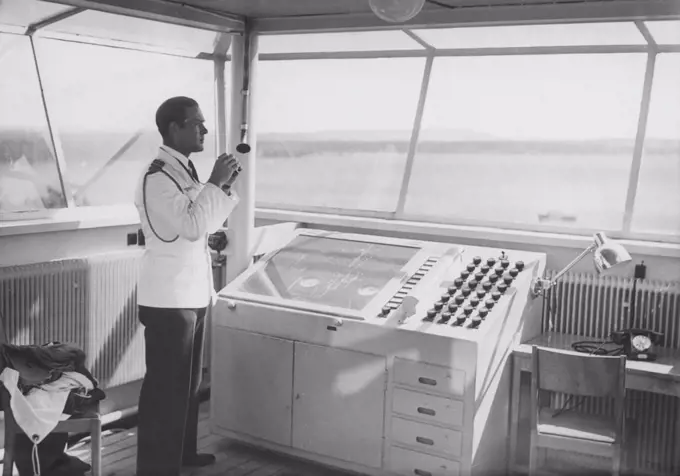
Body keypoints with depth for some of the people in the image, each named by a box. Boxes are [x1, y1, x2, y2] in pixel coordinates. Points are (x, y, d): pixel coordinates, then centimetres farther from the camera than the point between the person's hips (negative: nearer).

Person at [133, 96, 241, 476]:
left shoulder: (186, 171, 12)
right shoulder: (158, 176, -17)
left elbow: (208, 224, 18)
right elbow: (192, 227, -25)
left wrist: (226, 187, 5)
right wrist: (214, 182, -17)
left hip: (193, 293, 9)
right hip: (169, 299, -9)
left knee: (189, 381, 19)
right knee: (166, 386, -2)